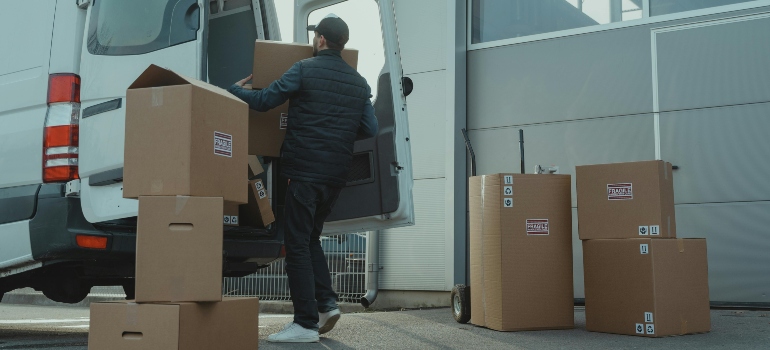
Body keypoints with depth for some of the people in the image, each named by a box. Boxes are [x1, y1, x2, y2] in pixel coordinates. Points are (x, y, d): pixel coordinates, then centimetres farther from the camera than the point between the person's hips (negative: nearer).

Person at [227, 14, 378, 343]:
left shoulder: (305, 70, -5)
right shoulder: (359, 83, 12)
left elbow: (263, 101, -6)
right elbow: (370, 129, 11)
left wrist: (234, 89, 12)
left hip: (304, 171, -6)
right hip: (336, 176, 6)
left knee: (298, 244, -1)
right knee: (310, 239, 21)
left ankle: (306, 322, -2)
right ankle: (326, 303, 9)